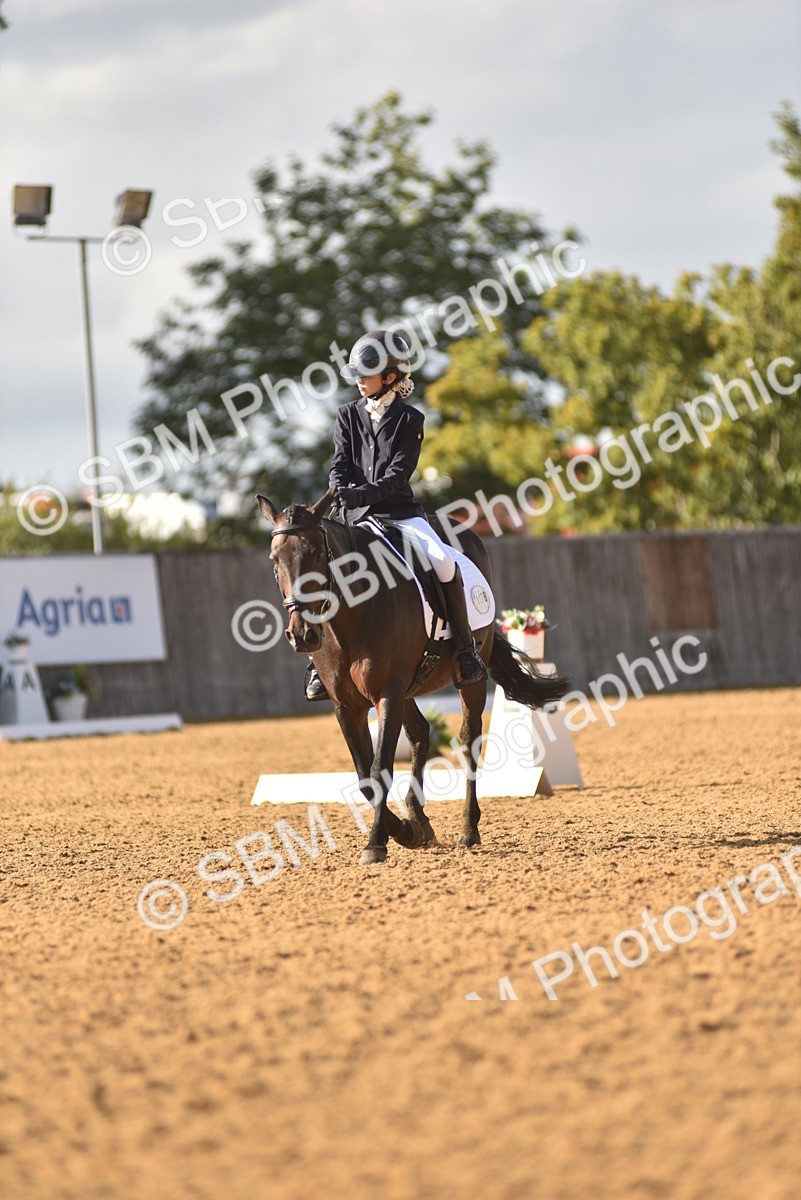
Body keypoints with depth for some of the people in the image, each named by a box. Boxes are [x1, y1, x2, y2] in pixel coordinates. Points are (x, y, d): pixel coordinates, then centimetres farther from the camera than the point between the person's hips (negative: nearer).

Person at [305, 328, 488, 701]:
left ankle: (465, 648, -15)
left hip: (401, 512, -2)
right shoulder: (348, 416, 11)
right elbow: (340, 465, 3)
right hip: (359, 518, 2)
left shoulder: (409, 419, 0)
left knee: (443, 561, -26)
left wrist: (361, 494, -25)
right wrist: (338, 494, -20)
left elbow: (399, 474, -10)